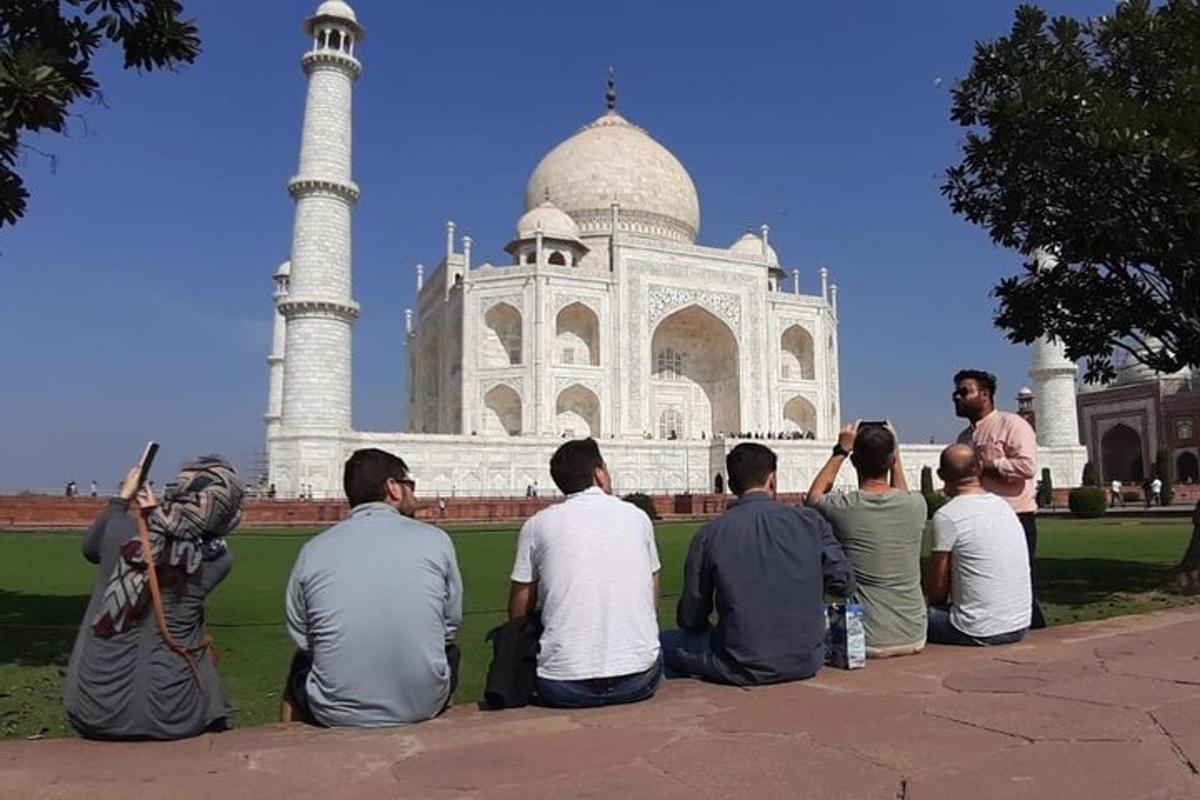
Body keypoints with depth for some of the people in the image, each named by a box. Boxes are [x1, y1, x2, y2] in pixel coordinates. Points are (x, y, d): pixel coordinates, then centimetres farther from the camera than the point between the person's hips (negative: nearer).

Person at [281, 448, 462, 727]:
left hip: (337, 713, 1)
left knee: (301, 663, 31)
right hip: (425, 704, 0)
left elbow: (300, 639, 4)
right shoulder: (435, 539, -4)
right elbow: (451, 625, 4)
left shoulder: (312, 550, -2)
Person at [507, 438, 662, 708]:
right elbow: (653, 607, 13)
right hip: (639, 679, 2)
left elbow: (519, 613, 9)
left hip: (564, 686, -2)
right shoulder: (637, 516, 7)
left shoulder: (537, 524, 3)